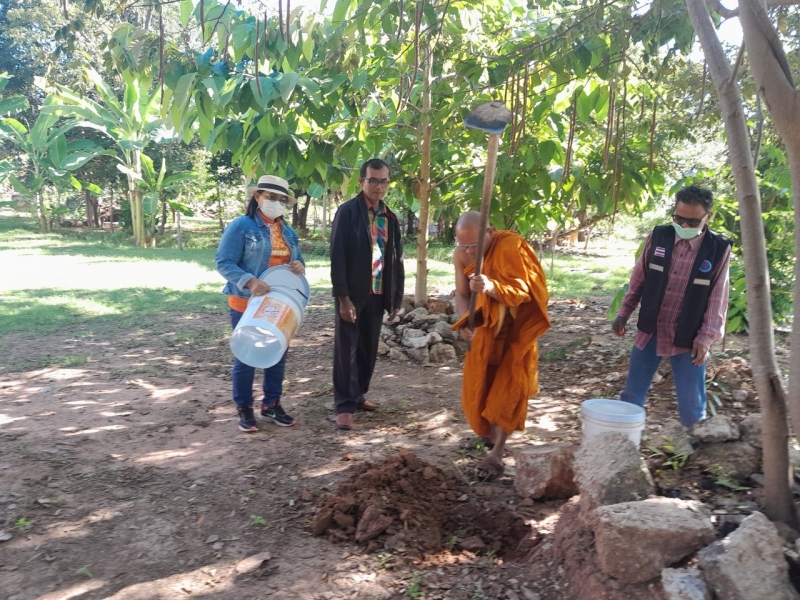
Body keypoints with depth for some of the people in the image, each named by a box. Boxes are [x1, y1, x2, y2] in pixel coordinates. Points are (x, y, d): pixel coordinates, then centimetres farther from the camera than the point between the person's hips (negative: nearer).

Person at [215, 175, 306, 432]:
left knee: (278, 355, 12)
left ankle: (272, 404, 26)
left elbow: (297, 262, 16)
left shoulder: (288, 232, 11)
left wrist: (300, 267, -10)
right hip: (247, 304, -6)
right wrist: (250, 281, -30)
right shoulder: (241, 226, -9)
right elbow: (223, 262, -16)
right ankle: (244, 409, 17)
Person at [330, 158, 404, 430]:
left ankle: (358, 395, 29)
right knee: (347, 349, 1)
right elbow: (337, 256, -12)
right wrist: (343, 297, -17)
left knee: (368, 348, 14)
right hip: (353, 294, -5)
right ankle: (345, 405, 8)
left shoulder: (390, 217, 10)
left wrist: (396, 297, 9)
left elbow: (396, 259, 12)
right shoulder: (347, 211, -7)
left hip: (378, 294, 6)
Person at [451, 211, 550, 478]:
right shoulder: (461, 254, -11)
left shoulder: (511, 247, -27)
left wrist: (490, 286, -51)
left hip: (515, 329, -5)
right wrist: (465, 321, -25)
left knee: (507, 388, -5)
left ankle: (497, 453, -2)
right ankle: (490, 433, 33)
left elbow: (521, 291, -33)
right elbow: (461, 294, -6)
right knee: (479, 384, 10)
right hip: (486, 327, 5)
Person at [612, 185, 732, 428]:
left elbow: (718, 299, -7)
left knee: (692, 403, 4)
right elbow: (638, 279, 7)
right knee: (632, 394, 11)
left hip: (688, 339, -2)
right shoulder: (658, 237, -3)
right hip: (649, 332, 3)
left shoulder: (719, 249, -8)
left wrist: (706, 338, -12)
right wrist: (624, 313, 7)